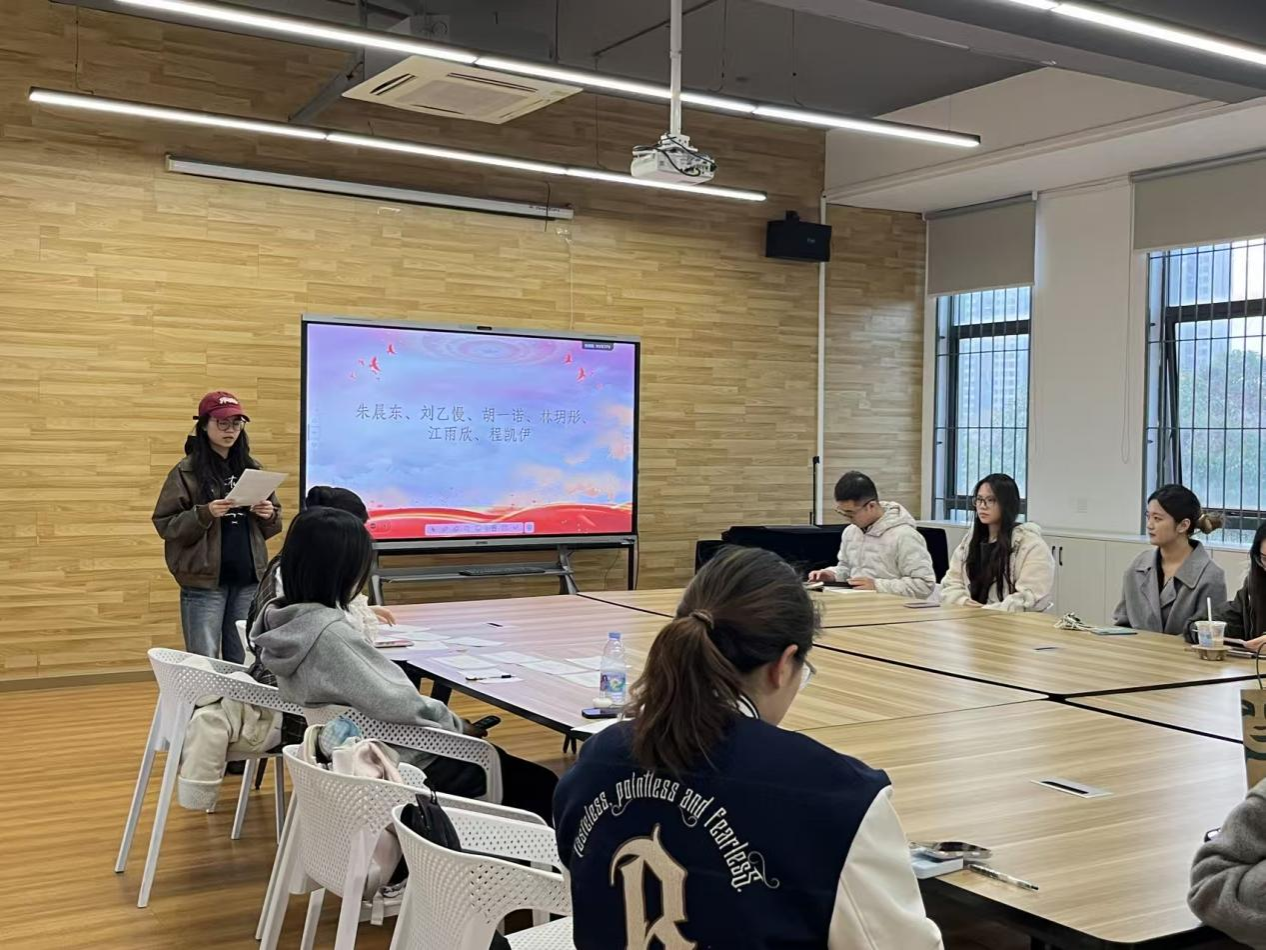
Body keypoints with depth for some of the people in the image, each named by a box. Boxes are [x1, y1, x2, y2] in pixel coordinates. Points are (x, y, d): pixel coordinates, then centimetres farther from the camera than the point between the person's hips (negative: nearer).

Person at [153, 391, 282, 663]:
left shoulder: (252, 468, 11)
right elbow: (165, 525, -4)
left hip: (249, 580, 4)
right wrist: (203, 514, -19)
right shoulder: (186, 471, -2)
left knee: (244, 662, 9)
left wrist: (269, 516, -7)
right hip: (204, 581, -4)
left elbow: (272, 526, 16)